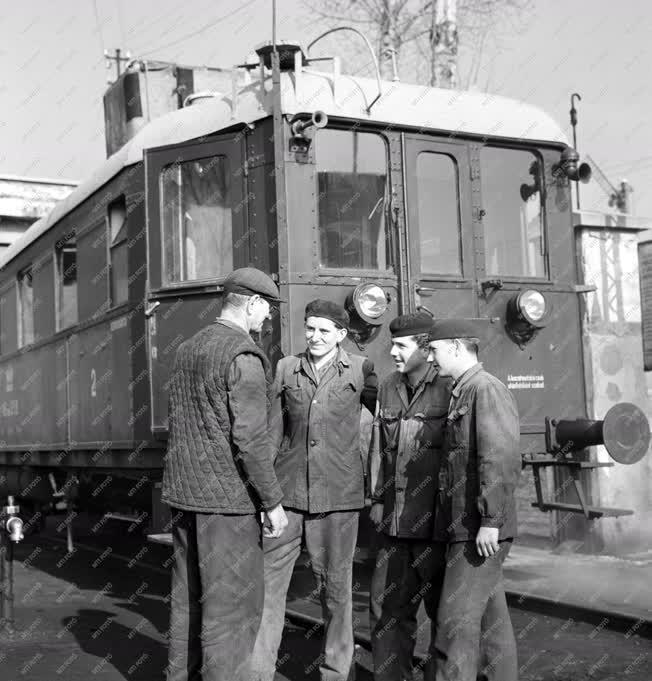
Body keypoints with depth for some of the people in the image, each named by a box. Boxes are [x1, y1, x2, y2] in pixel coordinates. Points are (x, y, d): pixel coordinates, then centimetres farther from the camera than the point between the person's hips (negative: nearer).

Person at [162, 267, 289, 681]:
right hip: (227, 497, -8)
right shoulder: (243, 355, -14)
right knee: (232, 607, -1)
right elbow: (250, 437, -19)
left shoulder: (188, 349, 12)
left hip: (185, 492, 8)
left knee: (189, 599, 15)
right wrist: (273, 501, -13)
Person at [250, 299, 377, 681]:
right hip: (287, 491, 2)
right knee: (269, 580, 1)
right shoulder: (286, 370, 7)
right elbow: (273, 429, 11)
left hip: (338, 492, -2)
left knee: (336, 584, 7)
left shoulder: (361, 370, 1)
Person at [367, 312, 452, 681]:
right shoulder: (388, 387, 12)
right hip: (394, 520, 6)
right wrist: (377, 498, 14)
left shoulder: (450, 389, -9)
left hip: (436, 521, -6)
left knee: (441, 607, 6)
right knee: (388, 606, 13)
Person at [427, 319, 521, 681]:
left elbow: (501, 460, -21)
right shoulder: (462, 393, 18)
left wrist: (489, 522, -23)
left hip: (480, 531, -9)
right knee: (490, 616, 14)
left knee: (456, 619, -7)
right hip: (465, 528, 9)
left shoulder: (487, 389, -12)